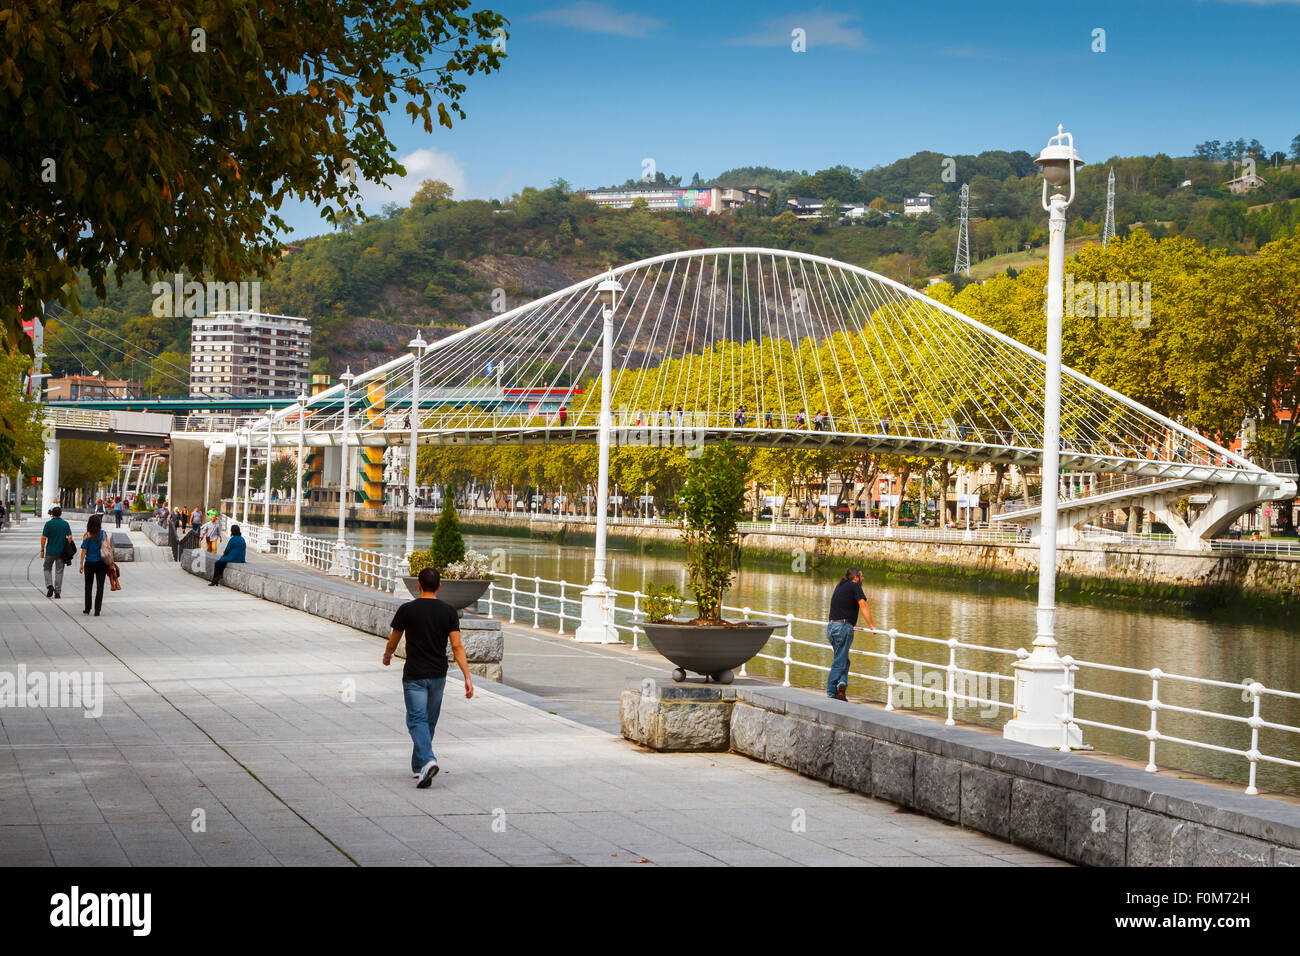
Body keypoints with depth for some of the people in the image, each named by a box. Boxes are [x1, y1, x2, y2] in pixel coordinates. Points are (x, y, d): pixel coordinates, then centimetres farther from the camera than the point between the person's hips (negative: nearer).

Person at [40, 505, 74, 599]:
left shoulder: (48, 524, -6)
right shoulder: (65, 524, -1)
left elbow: (43, 538, -8)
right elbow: (70, 537, -5)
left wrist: (42, 550, 2)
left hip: (50, 551, -1)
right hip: (61, 552, 1)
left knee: (47, 569, 16)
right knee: (59, 571, 7)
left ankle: (49, 586, -4)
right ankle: (57, 592, 4)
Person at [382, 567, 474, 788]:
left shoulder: (407, 610, -7)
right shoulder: (448, 611, -2)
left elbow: (393, 641, 5)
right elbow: (457, 647, -7)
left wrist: (387, 657, 27)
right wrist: (467, 678, -7)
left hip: (414, 676, -3)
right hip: (438, 675, 3)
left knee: (417, 720, -4)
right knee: (429, 721, 16)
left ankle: (428, 761, -27)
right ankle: (418, 767, 27)